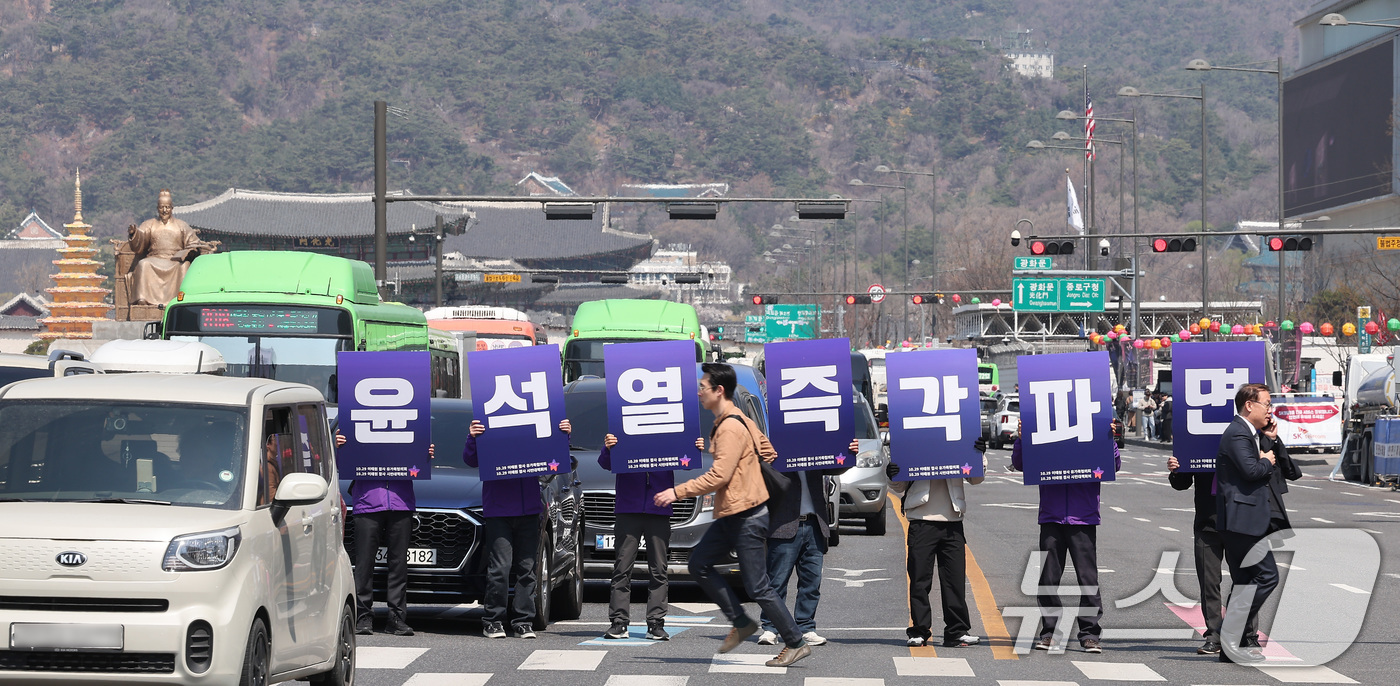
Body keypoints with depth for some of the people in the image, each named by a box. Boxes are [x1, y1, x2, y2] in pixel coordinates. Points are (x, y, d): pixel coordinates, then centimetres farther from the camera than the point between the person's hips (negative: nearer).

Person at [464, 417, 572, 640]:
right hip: (498, 511, -3)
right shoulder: (488, 430, 2)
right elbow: (471, 460, -6)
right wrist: (472, 438, -24)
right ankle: (493, 621, 2)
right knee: (500, 567, -8)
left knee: (527, 568, 5)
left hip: (529, 511, 3)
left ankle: (524, 621, 12)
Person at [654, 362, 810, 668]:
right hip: (730, 516, 10)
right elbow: (768, 450, 20)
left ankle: (795, 644, 3)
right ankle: (741, 623, 15)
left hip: (747, 518, -10)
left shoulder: (731, 428, -19)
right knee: (699, 564, 10)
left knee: (757, 587, -5)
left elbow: (718, 477, -23)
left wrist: (677, 492, -19)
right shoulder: (736, 421, 12)